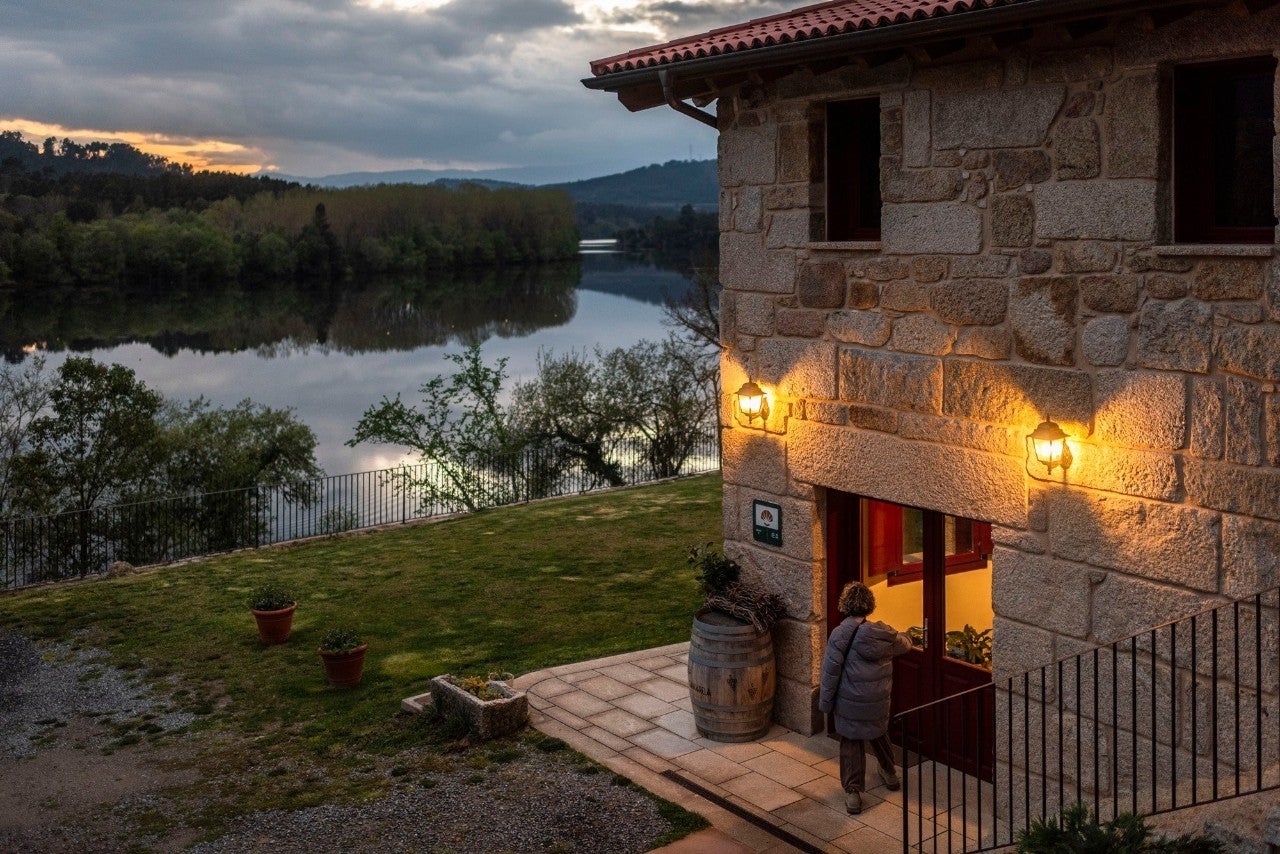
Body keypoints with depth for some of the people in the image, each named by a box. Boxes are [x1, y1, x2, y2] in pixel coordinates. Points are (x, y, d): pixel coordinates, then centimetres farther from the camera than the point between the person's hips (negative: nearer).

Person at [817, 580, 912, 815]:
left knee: (851, 743, 8)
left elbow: (830, 672, -15)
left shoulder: (840, 635, -18)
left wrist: (825, 703, -3)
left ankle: (853, 793, 6)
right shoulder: (884, 634, -6)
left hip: (850, 702, -4)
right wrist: (903, 636, 41)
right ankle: (889, 773, 46)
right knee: (879, 734, 27)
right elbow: (905, 645, 16)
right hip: (879, 701, 4)